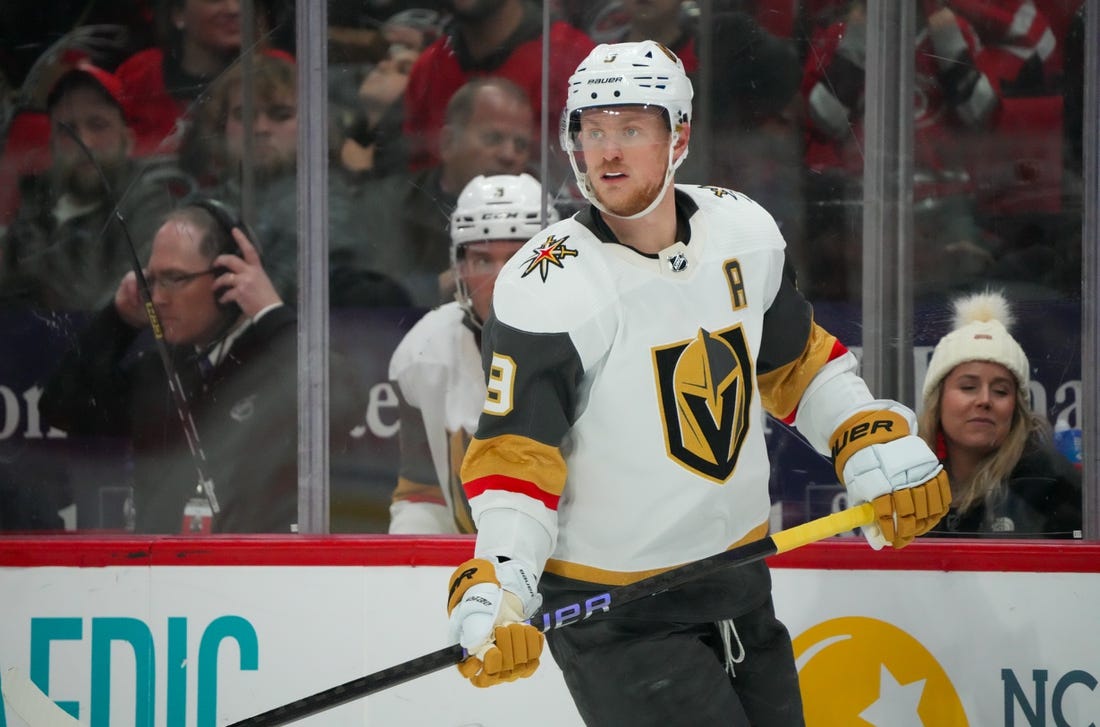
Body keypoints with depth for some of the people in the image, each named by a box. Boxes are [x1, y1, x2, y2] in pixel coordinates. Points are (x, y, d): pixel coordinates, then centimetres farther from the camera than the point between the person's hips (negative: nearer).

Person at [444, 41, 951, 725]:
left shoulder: (745, 233, -1)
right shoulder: (548, 289, -19)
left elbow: (798, 361, 16)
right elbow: (515, 457, -20)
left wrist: (878, 443, 6)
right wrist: (495, 588, -32)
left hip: (739, 586, 7)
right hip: (612, 611, -6)